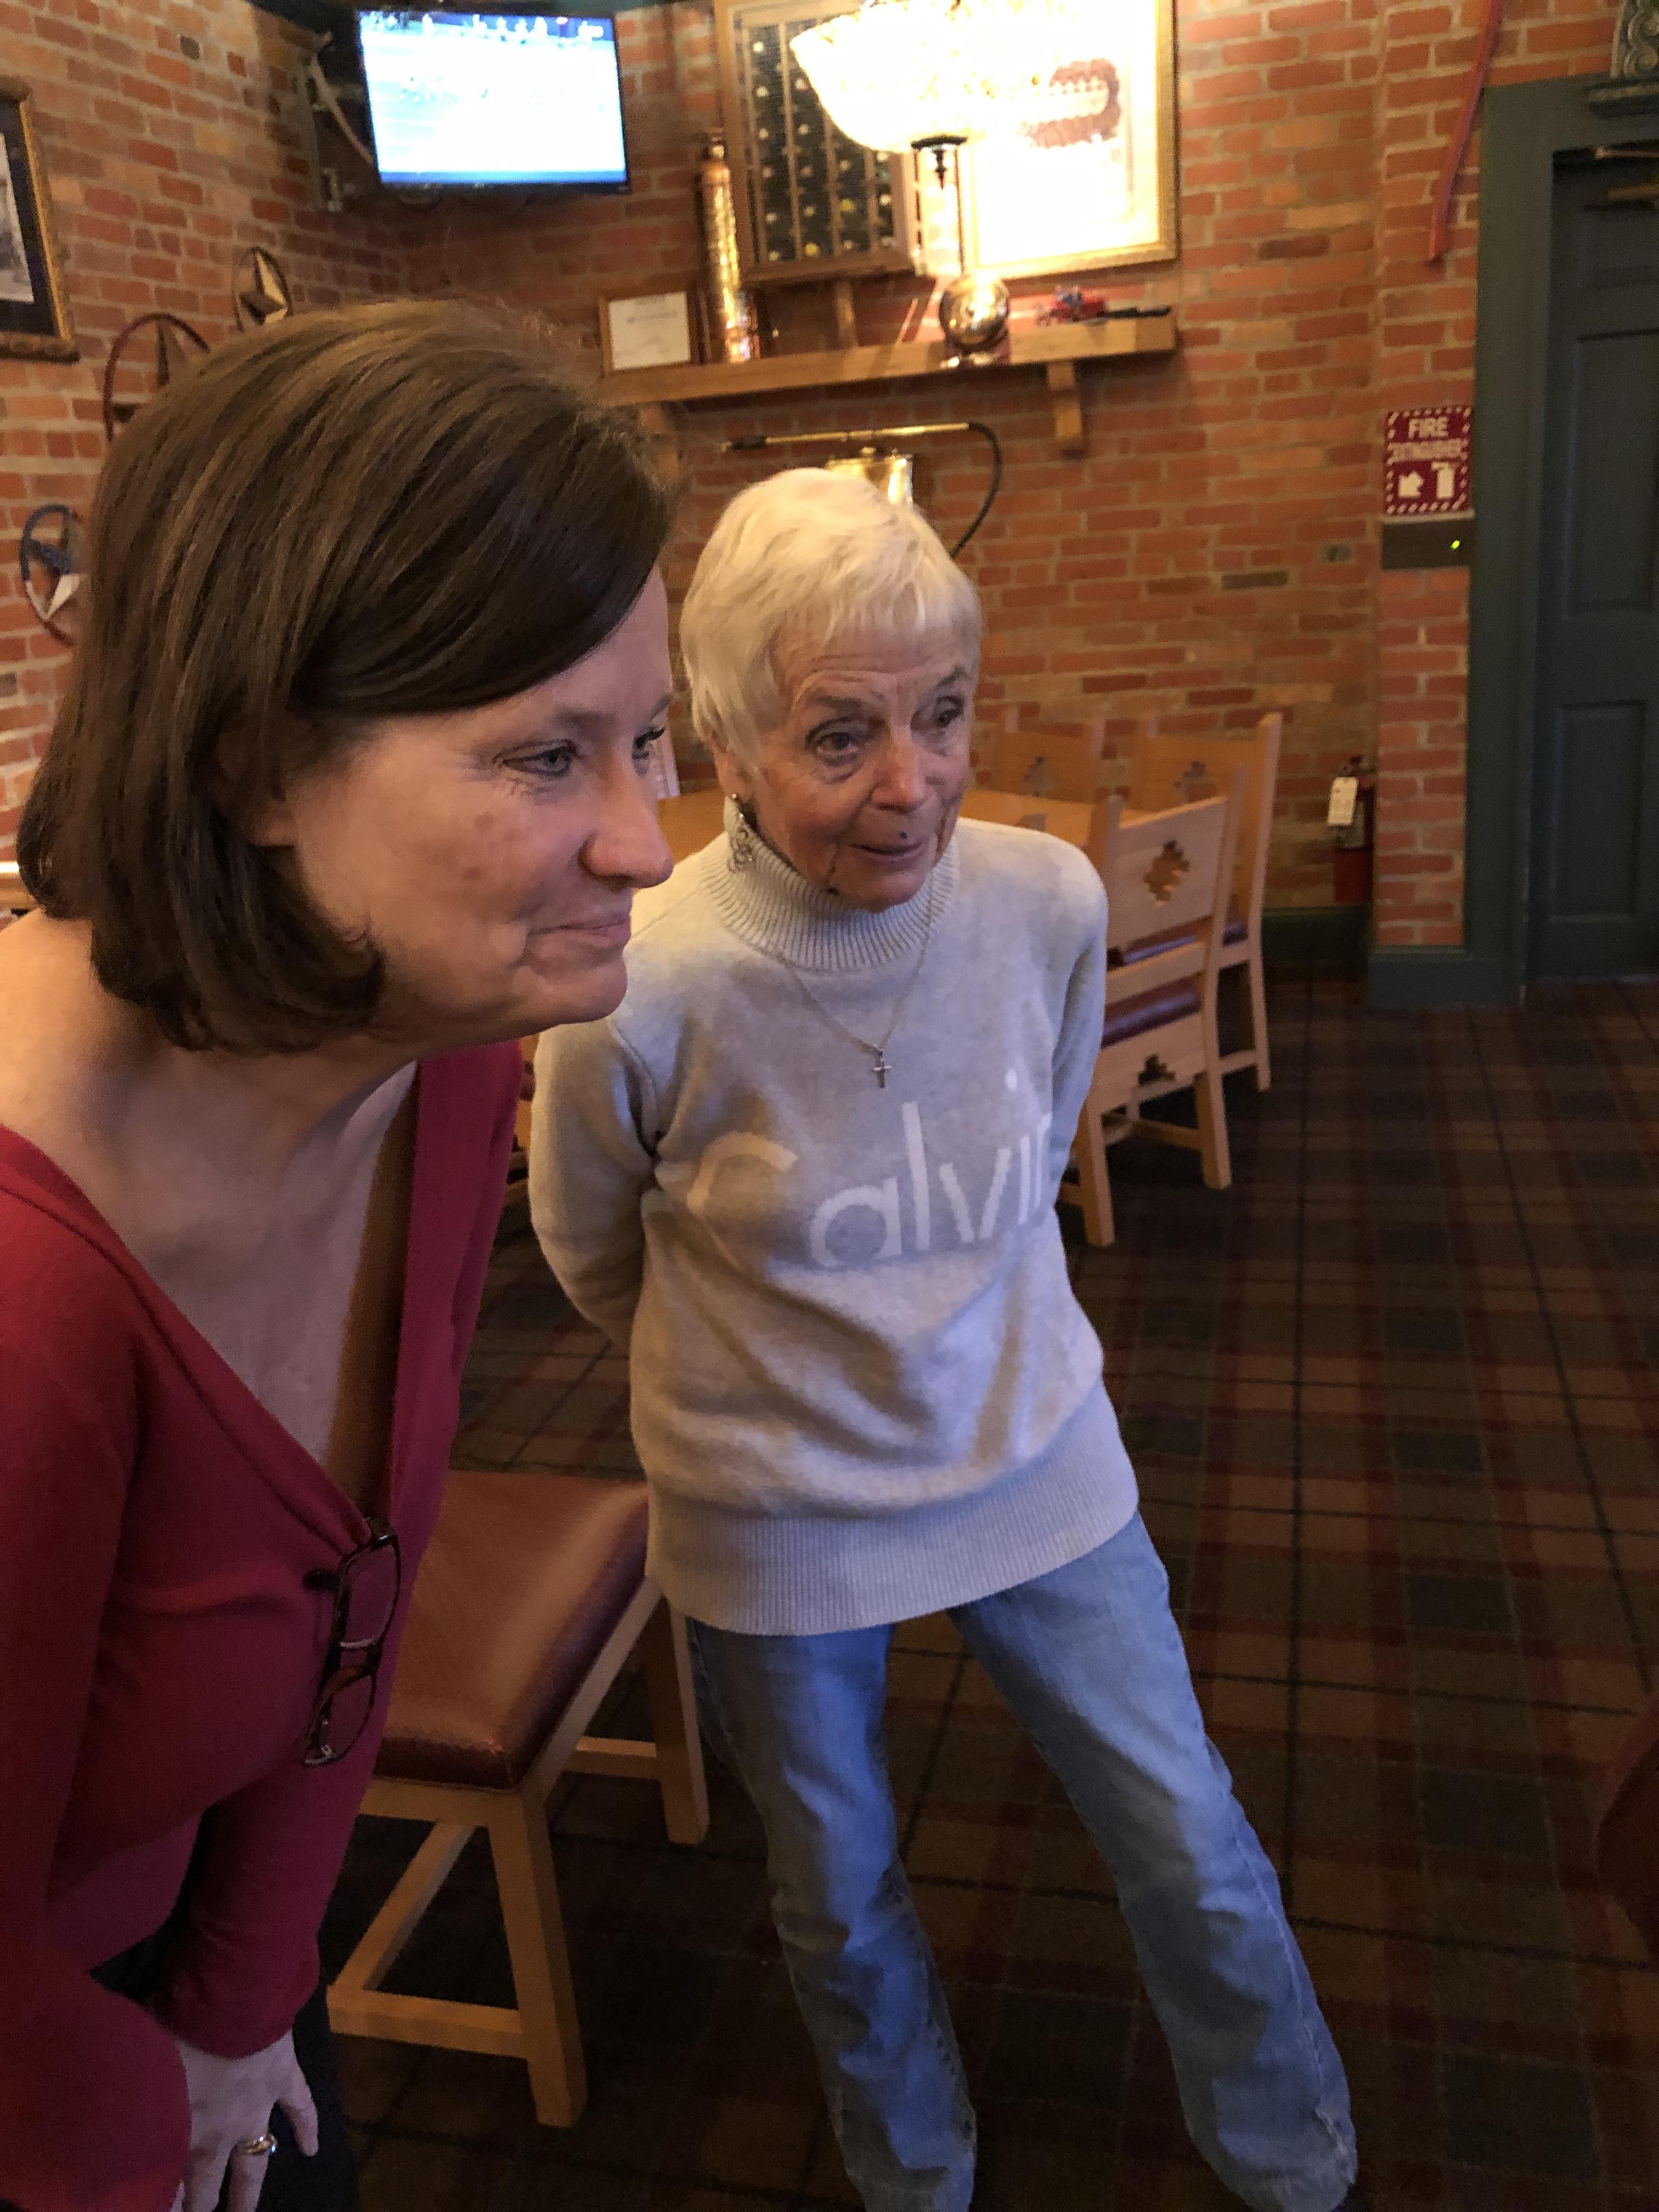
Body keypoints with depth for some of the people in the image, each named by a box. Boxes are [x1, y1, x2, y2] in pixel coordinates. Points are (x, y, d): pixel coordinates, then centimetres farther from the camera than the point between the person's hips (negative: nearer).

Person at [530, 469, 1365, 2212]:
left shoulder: (1051, 903, -17)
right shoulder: (643, 988, -27)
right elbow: (591, 1255, -5)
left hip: (1034, 1459, 3)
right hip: (777, 1519, -2)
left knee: (1199, 1857, 16)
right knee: (839, 1903, 21)